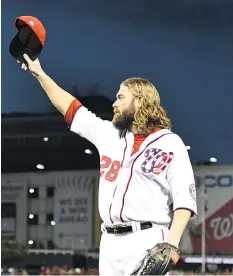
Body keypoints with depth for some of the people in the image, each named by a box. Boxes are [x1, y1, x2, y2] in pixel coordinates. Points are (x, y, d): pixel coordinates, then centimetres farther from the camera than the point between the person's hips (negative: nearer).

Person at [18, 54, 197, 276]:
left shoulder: (169, 143, -1)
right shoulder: (108, 133, 17)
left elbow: (184, 197, -7)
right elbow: (70, 107, 26)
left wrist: (172, 242, -20)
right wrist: (40, 74, 26)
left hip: (147, 242, -6)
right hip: (110, 243, 6)